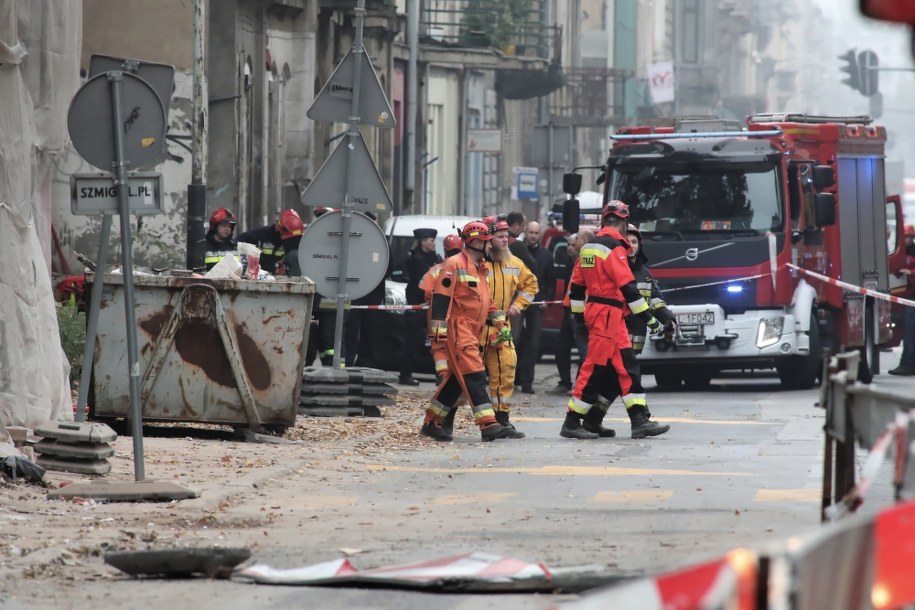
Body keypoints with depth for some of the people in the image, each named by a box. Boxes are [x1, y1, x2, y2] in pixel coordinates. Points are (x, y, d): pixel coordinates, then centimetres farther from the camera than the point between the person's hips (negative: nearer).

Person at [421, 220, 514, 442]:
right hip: (458, 330, -10)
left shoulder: (480, 269, 20)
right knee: (474, 376, -15)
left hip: (472, 332, 10)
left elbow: (486, 300, 28)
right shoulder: (454, 265, -10)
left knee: (456, 378, 11)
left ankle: (432, 422, 19)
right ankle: (488, 424, -21)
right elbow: (441, 297, -15)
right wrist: (438, 329, -20)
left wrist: (499, 322, 17)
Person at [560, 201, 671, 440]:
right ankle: (572, 423, -3)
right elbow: (628, 288, -18)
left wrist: (579, 317, 24)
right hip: (608, 314, -10)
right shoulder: (614, 248, -14)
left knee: (623, 367, 8)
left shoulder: (589, 247, 13)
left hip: (593, 312, 10)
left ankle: (640, 420, 5)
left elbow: (576, 285, 18)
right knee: (595, 369, -6)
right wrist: (650, 319, -15)